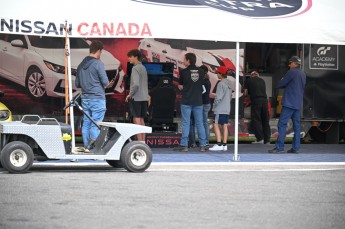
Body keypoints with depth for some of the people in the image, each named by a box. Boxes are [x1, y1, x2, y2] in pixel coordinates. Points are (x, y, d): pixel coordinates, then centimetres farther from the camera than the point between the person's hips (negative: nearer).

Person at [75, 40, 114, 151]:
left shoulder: (81, 65, 11)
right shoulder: (98, 64, -11)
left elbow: (77, 84, 15)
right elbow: (105, 82, -13)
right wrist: (108, 85, 7)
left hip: (85, 98, 7)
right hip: (97, 98, -7)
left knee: (86, 123, 10)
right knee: (96, 124, -4)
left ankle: (86, 146, 12)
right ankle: (94, 147, -6)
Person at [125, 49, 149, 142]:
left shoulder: (135, 68, -13)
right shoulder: (143, 68, 15)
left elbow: (136, 84, -22)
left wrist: (130, 94, -11)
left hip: (136, 97, -9)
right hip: (144, 97, 9)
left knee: (137, 120, -7)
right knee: (141, 120, 12)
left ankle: (139, 142, -10)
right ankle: (143, 141, 14)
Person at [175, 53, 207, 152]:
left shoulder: (183, 72, -8)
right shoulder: (201, 71, 2)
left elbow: (180, 87, 0)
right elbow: (201, 84, 10)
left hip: (186, 101, -3)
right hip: (198, 101, 3)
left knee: (186, 123, 1)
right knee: (199, 123, 7)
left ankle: (184, 145, 0)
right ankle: (202, 145, 7)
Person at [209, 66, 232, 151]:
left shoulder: (221, 84, -15)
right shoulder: (229, 84, 12)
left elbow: (219, 97, -18)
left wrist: (214, 105, -6)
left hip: (220, 109, -9)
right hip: (227, 109, 9)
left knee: (216, 125, -6)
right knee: (225, 126, 8)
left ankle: (219, 144, -11)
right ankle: (224, 145, 8)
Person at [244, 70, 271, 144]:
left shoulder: (248, 81, 9)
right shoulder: (262, 81, 20)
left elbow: (245, 93, 10)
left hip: (255, 101, -4)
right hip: (264, 100, 4)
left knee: (256, 120, 0)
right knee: (265, 121, 8)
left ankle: (260, 138, -8)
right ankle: (267, 140, 8)